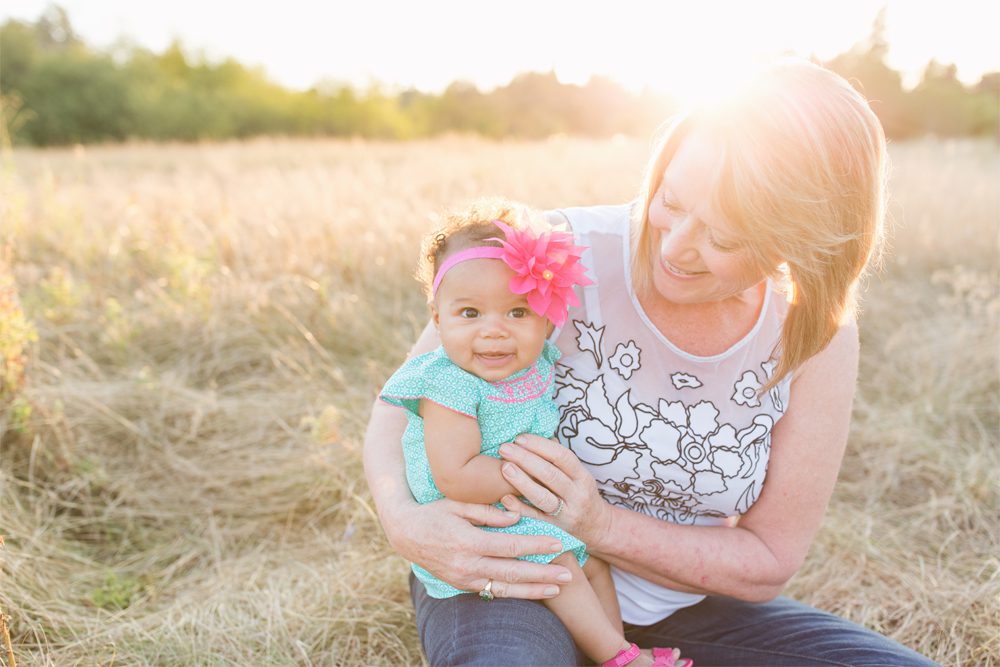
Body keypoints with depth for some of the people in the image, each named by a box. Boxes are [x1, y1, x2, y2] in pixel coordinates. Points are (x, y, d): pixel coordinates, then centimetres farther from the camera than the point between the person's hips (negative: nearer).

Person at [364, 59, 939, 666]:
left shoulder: (818, 338, -12)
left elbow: (768, 564, -7)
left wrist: (601, 526, -23)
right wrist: (404, 521, -29)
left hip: (675, 605, 4)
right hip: (509, 578, -4)